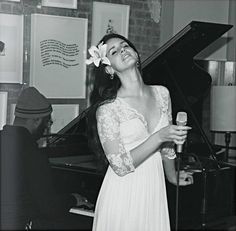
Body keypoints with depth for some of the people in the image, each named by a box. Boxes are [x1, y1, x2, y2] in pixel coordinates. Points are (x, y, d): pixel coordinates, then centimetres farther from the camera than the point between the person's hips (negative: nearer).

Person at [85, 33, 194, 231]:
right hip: (123, 197, -5)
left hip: (155, 191, 5)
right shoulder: (107, 108, -13)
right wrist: (159, 137, -22)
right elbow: (120, 166, -17)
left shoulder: (161, 94, 4)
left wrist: (172, 176, 31)